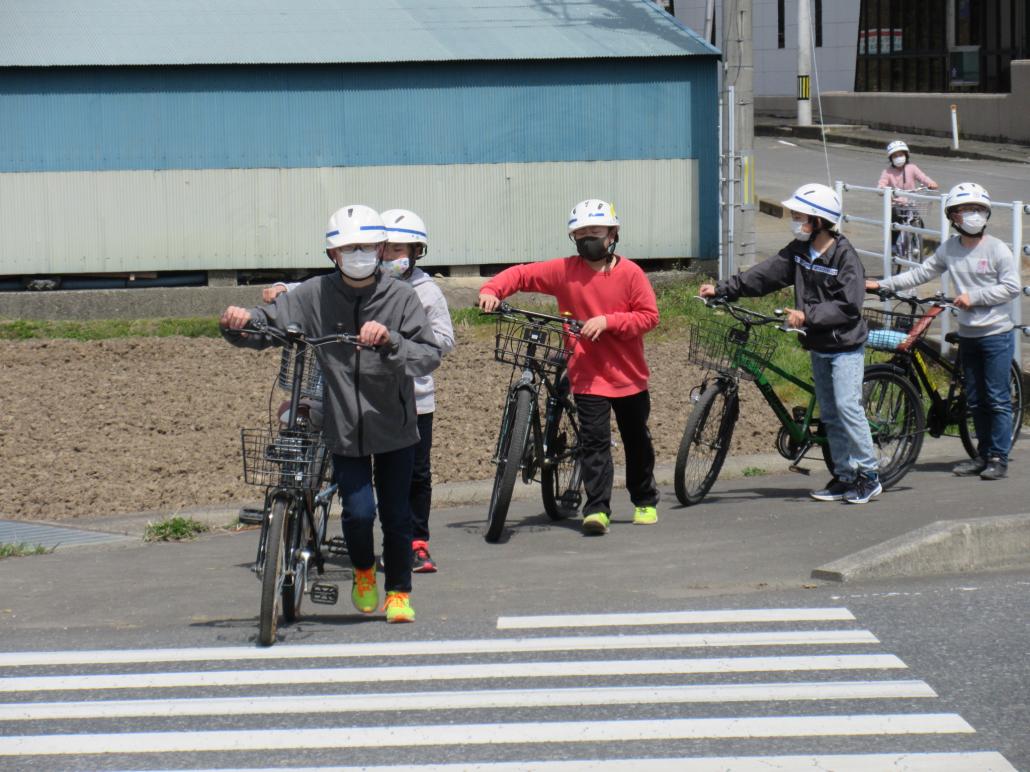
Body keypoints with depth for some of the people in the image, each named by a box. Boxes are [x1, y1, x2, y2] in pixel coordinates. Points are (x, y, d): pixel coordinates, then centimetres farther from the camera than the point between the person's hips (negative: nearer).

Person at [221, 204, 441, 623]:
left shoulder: (400, 296, -8)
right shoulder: (315, 296, -7)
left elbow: (430, 355, -14)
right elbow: (268, 321, -4)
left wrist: (390, 341, -31)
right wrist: (241, 320, -26)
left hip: (394, 428, 0)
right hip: (344, 427, 0)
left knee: (396, 515, 6)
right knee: (359, 511, -10)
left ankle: (398, 592, 27)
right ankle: (363, 571, 22)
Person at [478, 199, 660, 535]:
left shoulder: (630, 273, -7)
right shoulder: (564, 271, -4)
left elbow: (649, 315, -9)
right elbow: (522, 274, -2)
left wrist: (607, 321, -21)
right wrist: (492, 290, -20)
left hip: (628, 375, 1)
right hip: (588, 376, -1)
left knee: (637, 441, 16)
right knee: (595, 441, -11)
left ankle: (645, 501, 33)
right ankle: (597, 508, -11)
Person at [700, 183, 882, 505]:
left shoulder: (844, 255, -16)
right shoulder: (799, 251, 5)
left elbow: (848, 305, -22)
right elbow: (764, 275, 1)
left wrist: (807, 314, -28)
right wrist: (722, 289, -7)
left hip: (845, 346, -8)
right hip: (818, 345, 8)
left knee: (847, 405, -16)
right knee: (828, 413, 9)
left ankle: (868, 474, -8)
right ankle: (844, 477, 15)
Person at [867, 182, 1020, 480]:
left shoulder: (997, 249, -8)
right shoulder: (949, 249, 5)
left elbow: (1012, 288, -11)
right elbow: (920, 273, 7)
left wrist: (974, 297, -16)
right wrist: (883, 284, 1)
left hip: (996, 334, -5)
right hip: (967, 335, 5)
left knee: (997, 399, -4)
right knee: (975, 400, 11)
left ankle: (998, 457, 2)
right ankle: (983, 455, 20)